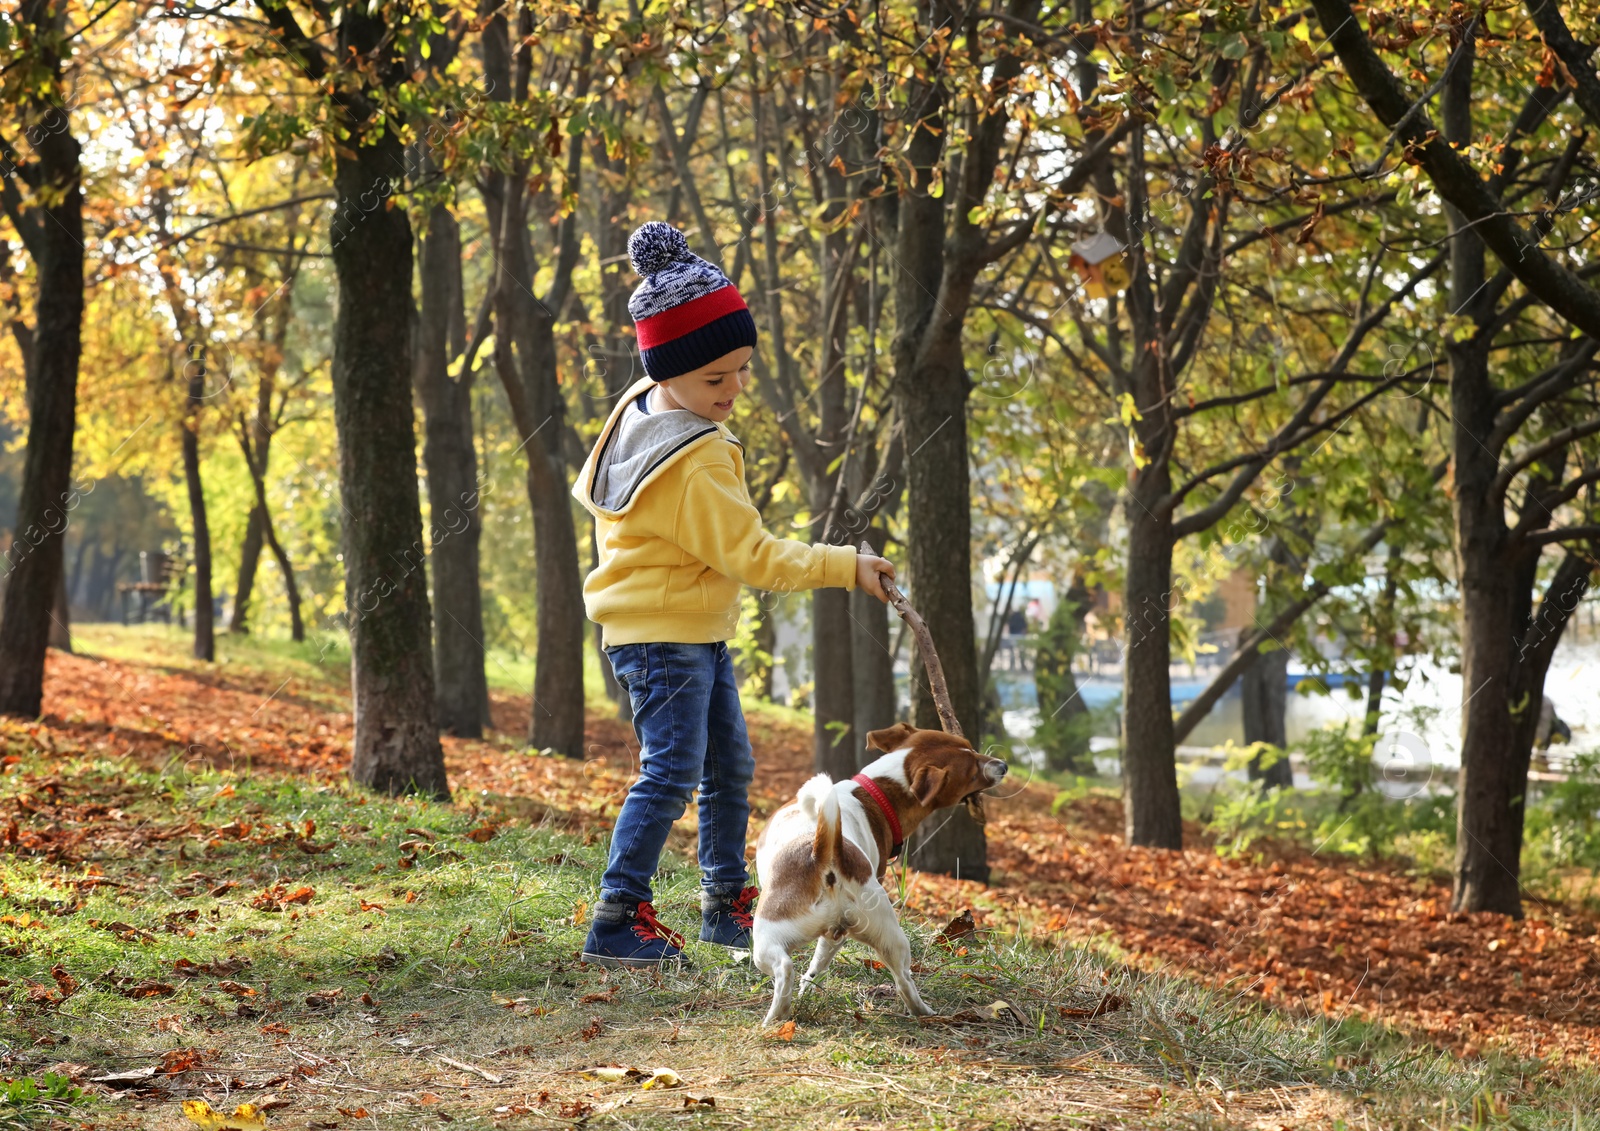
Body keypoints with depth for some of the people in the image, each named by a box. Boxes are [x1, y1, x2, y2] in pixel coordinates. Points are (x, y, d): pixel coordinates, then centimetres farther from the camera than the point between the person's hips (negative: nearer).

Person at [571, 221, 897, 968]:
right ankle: (617, 920, -11)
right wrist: (844, 567, -23)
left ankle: (726, 903, 25)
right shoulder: (695, 464, -26)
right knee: (672, 772, -13)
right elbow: (752, 555, -24)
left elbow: (591, 488, 18)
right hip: (661, 637, -11)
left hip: (700, 634, 11)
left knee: (730, 767, 15)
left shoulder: (640, 409, 4)